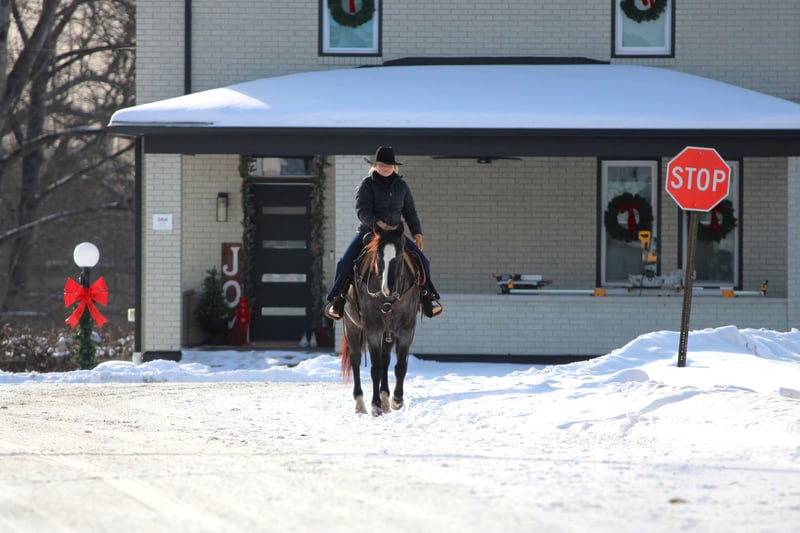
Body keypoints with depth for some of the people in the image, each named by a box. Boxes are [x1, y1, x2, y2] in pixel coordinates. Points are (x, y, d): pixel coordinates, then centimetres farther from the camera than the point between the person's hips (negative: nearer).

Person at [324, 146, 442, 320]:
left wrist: (417, 233, 5)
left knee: (421, 260, -10)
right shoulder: (366, 185, -6)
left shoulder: (402, 186, 7)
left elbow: (410, 212, 14)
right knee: (345, 262, -20)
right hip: (367, 232, -3)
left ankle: (427, 295, 6)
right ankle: (336, 298, -6)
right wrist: (378, 223, -35)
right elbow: (362, 211, -18)